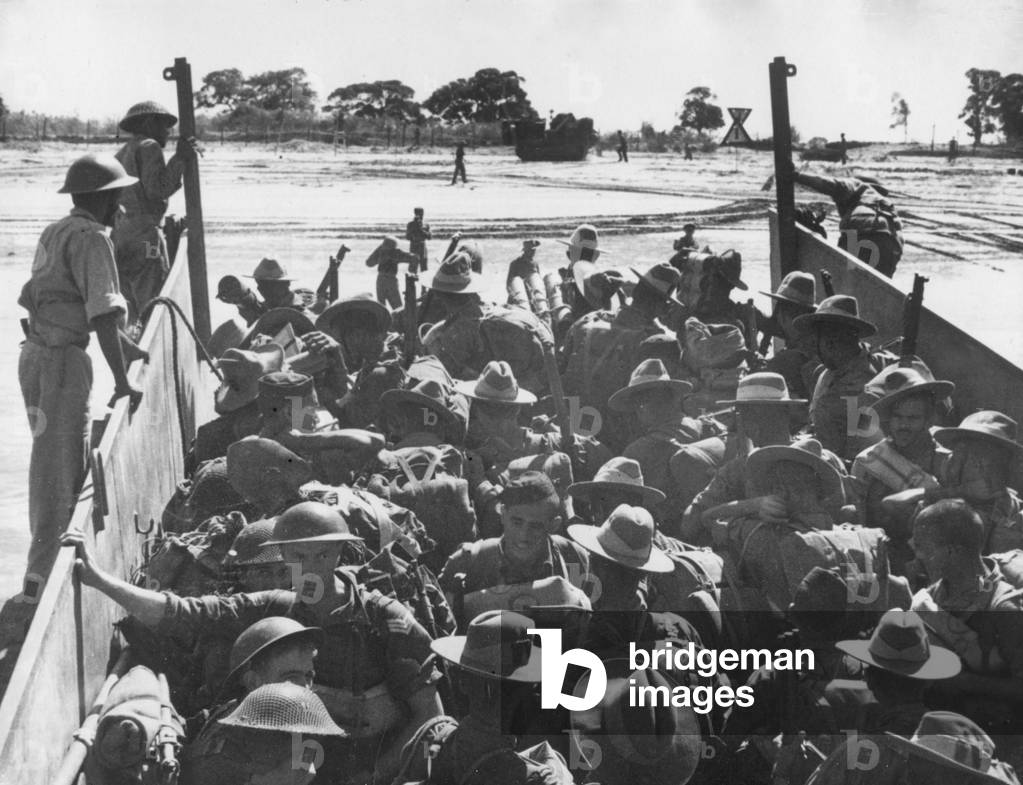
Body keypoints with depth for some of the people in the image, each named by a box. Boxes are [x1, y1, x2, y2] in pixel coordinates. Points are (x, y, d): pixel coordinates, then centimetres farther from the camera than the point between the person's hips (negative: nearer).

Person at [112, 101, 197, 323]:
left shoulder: (120, 155, 25)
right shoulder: (149, 147, -3)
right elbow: (156, 188, -16)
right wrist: (179, 159, -11)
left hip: (117, 237, 9)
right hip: (142, 236, -9)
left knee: (132, 315, 9)